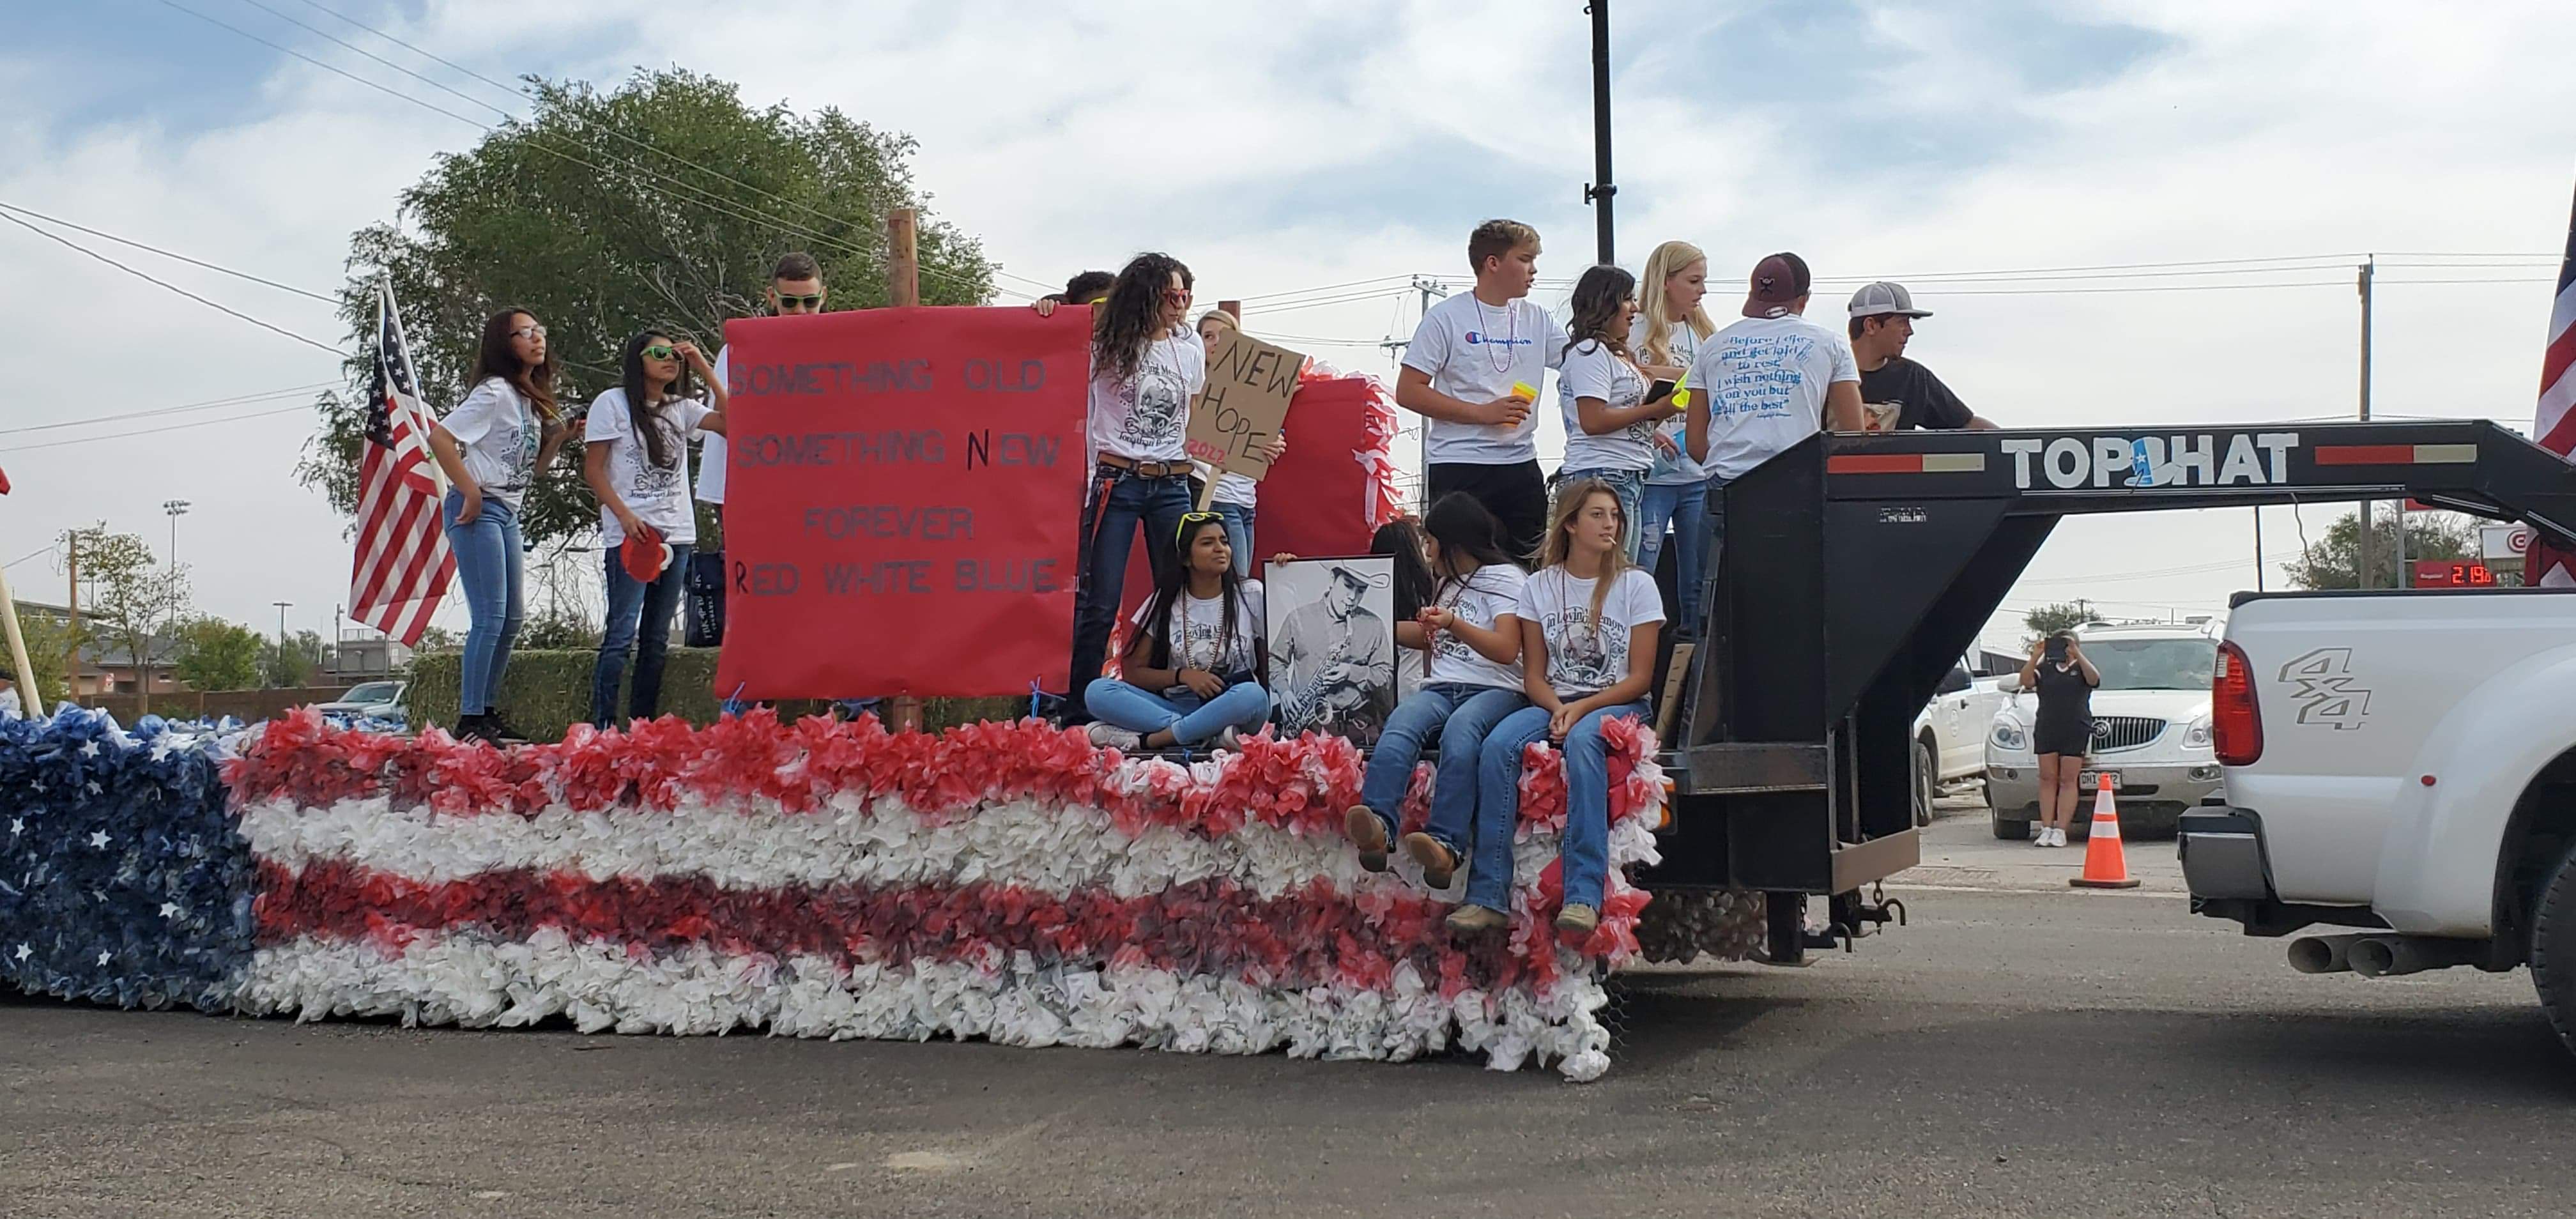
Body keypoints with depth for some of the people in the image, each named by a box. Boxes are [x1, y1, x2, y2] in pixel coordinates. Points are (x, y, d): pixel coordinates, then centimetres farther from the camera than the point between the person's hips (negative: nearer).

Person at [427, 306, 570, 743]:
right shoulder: (495, 392, -13)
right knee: (490, 617, -13)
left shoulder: (531, 398, 14)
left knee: (512, 618, 12)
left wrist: (559, 436, 4)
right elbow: (439, 437, -20)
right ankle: (470, 720, -10)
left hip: (507, 512, 10)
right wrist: (471, 491, -19)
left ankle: (487, 712, 21)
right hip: (477, 511, -10)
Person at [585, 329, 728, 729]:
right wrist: (625, 516, -15)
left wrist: (705, 369, -1)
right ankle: (603, 727, -9)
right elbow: (593, 471, -3)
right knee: (622, 632, -11)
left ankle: (644, 725, 13)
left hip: (676, 534, 6)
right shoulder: (612, 403, 1)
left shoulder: (682, 408, 14)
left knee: (657, 636, 8)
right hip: (630, 534, -6)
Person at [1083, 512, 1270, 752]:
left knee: (1253, 696, -38)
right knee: (1098, 691, -21)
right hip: (1175, 707, 2)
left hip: (1229, 708, -2)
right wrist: (1182, 676, -10)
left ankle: (1151, 740, -29)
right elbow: (1133, 672, 8)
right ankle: (1211, 736, -31)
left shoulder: (1251, 595, 5)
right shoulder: (1165, 602, 9)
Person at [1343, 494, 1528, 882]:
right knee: (1401, 723, -31)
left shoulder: (1505, 578, 5)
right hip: (1441, 688, 5)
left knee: (1459, 730, -40)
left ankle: (1445, 843, -56)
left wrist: (1454, 623, -23)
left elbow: (1507, 650, -10)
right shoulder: (1448, 583, 32)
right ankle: (1377, 827, -55)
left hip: (1496, 690, -5)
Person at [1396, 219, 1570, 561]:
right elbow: (1408, 392, -7)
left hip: (1521, 465, 5)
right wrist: (1483, 413, -13)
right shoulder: (1446, 318, -3)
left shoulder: (1537, 319, 12)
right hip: (1460, 468, -5)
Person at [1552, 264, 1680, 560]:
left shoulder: (1618, 354, 21)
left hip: (1630, 478, 10)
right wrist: (1653, 410, -12)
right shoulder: (1590, 353, -9)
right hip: (1603, 476, -10)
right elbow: (1592, 421, -19)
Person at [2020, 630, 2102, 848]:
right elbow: (2026, 681, -2)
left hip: (2076, 731, -2)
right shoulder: (2045, 669, 15)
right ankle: (2046, 828, 1)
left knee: (2068, 780, -5)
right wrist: (2035, 656, -13)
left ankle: (2060, 830, -6)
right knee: (2048, 779, 0)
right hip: (2046, 729, 2)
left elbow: (2094, 679, -12)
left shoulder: (2081, 668, 10)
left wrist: (2077, 655, -20)